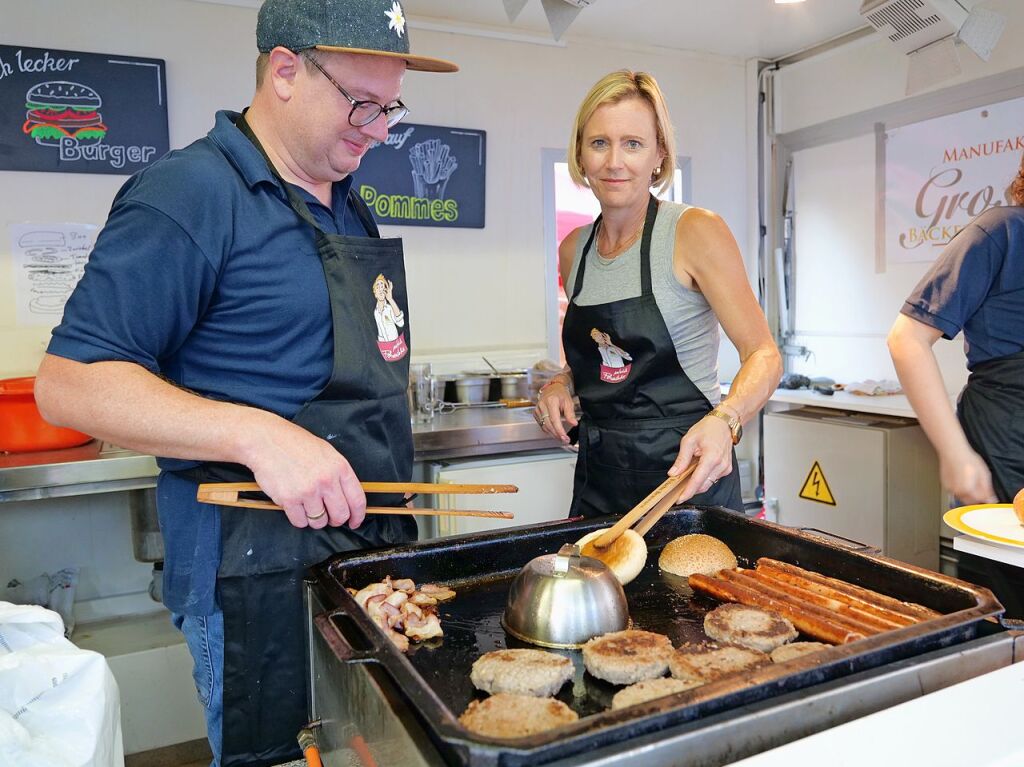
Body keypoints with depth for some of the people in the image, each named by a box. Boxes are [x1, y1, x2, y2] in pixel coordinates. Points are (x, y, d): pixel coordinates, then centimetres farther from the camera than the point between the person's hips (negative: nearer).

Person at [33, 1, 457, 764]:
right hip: (258, 569, -8)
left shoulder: (349, 207, 11)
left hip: (374, 548, 8)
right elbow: (70, 383, -16)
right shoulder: (189, 193, -13)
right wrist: (256, 434, -28)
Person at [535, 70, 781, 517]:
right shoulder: (573, 250, 4)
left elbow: (764, 355, -14)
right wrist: (561, 384, -3)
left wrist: (723, 420, -32)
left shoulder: (696, 231, -12)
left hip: (687, 471, -5)